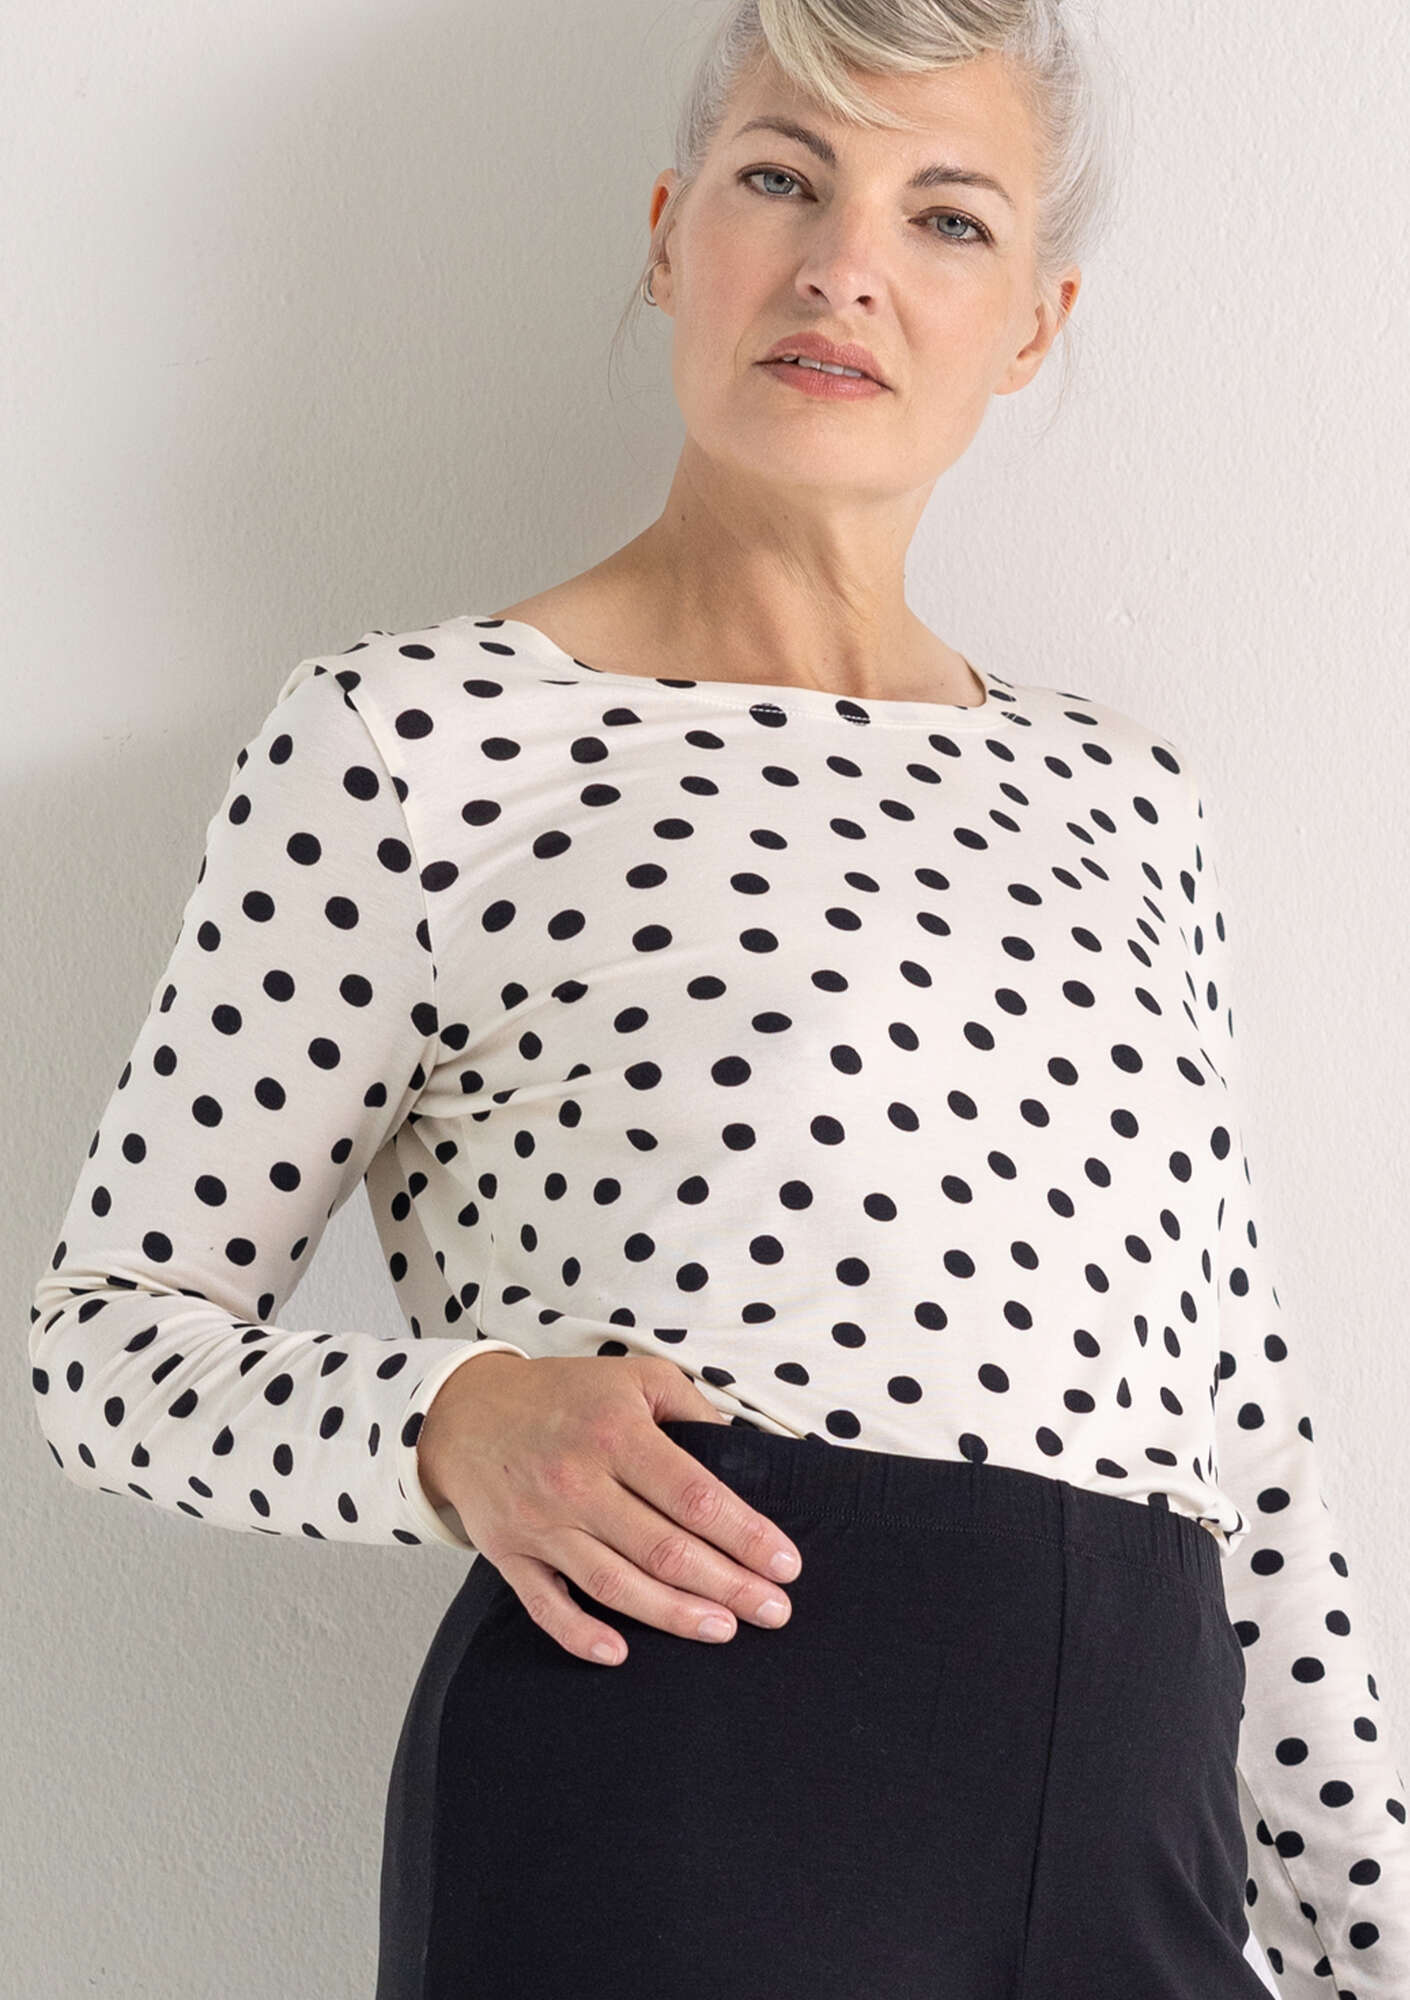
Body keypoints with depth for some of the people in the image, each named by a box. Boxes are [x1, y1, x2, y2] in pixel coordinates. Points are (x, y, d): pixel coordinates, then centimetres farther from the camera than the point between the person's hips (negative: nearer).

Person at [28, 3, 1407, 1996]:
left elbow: (1242, 1419, 14)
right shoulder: (411, 744, -2)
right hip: (661, 1838, -5)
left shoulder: (1119, 794, 13)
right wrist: (446, 1420, -18)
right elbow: (110, 1329, 1)